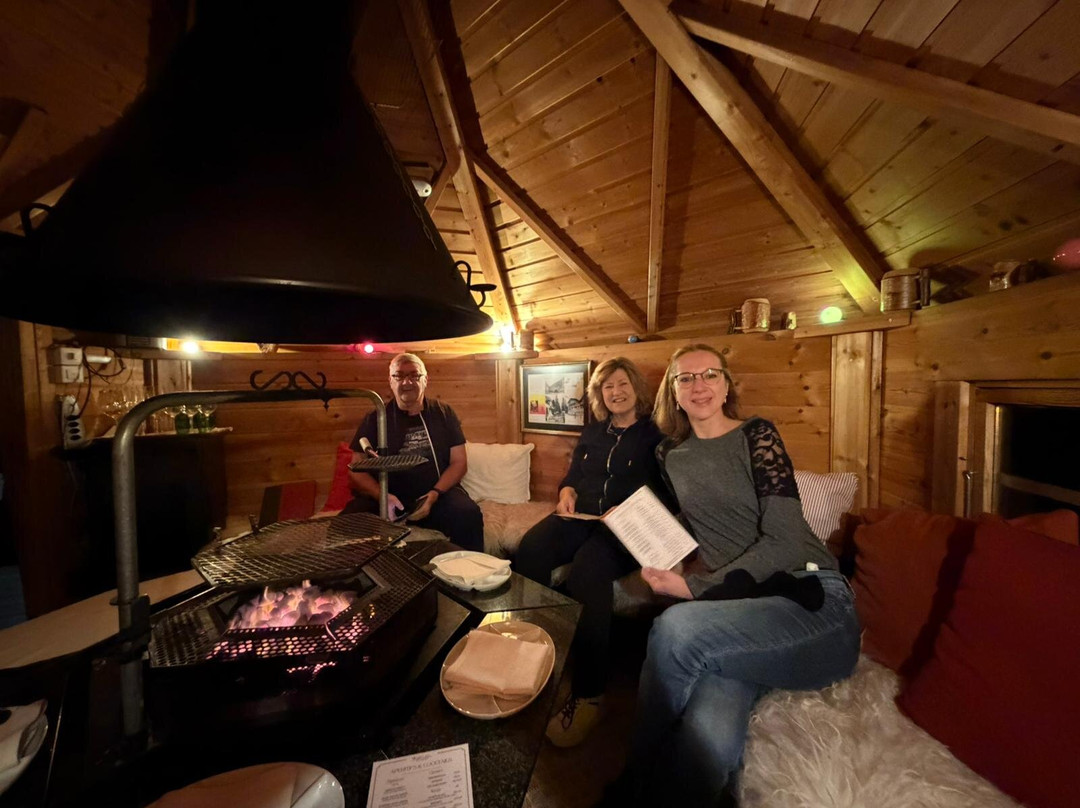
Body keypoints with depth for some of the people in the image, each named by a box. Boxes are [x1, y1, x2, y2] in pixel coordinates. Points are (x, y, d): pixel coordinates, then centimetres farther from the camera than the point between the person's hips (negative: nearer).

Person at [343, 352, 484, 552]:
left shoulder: (443, 413, 7)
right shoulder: (375, 418, 6)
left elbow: (459, 462, 3)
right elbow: (357, 469, 4)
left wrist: (434, 494, -14)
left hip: (438, 493, 0)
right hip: (388, 496, 1)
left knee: (469, 515, -30)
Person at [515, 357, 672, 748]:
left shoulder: (655, 436, 6)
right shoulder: (591, 433, 21)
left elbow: (663, 496, 1)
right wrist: (567, 493, 1)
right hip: (581, 517, 5)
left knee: (588, 569, -34)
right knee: (530, 548, -25)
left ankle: (588, 696, -21)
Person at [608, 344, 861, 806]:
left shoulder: (757, 436, -1)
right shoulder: (670, 455, 12)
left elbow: (784, 543, -9)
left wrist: (695, 588, -13)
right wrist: (676, 570, -1)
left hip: (811, 600, -2)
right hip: (734, 608, 2)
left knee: (676, 627, -30)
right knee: (708, 732, -31)